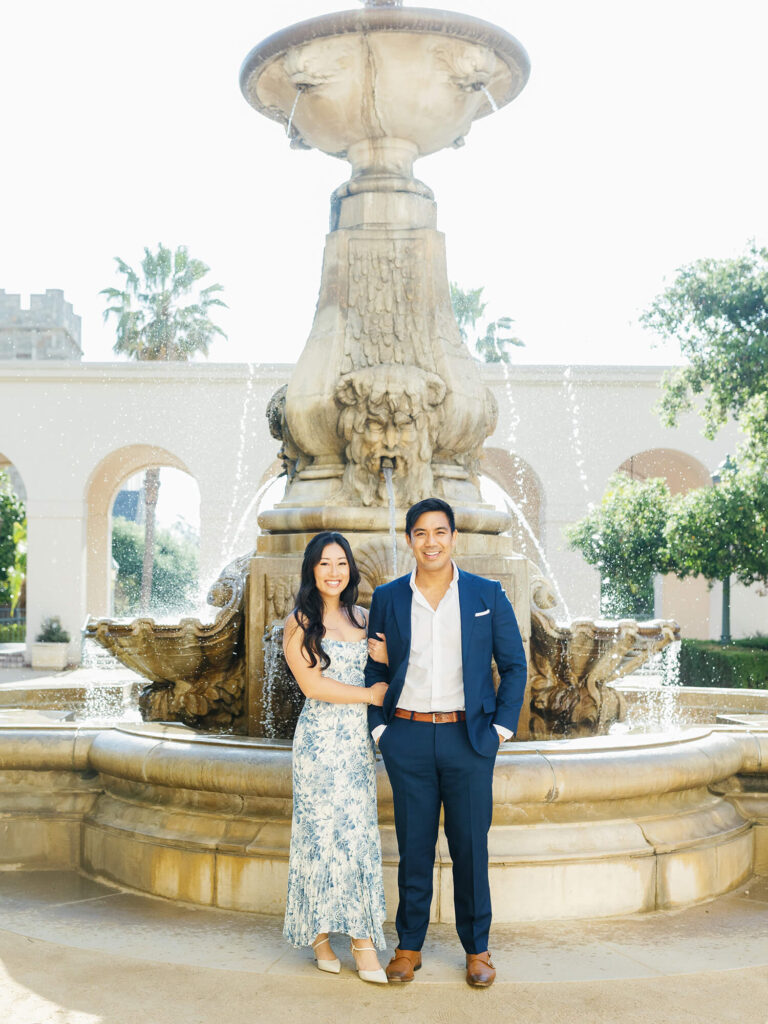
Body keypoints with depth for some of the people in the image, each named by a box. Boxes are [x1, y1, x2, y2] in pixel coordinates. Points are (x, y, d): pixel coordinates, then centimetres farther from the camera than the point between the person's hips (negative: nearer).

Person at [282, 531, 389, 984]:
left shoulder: (362, 618, 12)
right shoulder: (299, 623, -3)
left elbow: (381, 677, 18)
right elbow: (311, 683, -10)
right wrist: (369, 694, -8)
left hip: (360, 738, 5)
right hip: (321, 738, -5)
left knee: (360, 832, 5)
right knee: (323, 831, -3)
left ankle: (363, 938, 11)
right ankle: (319, 934, 8)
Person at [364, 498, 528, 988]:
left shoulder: (488, 595, 1)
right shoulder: (387, 598, 5)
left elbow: (514, 665, 4)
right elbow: (375, 668, 10)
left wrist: (502, 726, -2)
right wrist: (379, 727, 1)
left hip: (468, 738, -1)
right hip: (407, 739, 1)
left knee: (471, 848, 6)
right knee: (413, 847, 9)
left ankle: (477, 949, 22)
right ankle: (409, 946, 23)